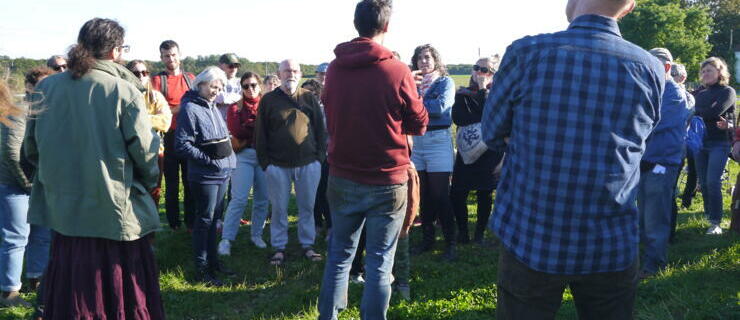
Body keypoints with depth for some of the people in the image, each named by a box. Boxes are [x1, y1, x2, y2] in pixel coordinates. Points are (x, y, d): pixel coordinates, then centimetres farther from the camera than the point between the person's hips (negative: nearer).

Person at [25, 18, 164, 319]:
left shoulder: (46, 88, 0)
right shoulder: (124, 91, -12)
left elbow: (31, 149, 7)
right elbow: (145, 153, -12)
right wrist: (148, 183, 8)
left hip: (63, 209, 4)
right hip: (116, 213, -4)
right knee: (121, 296, 10)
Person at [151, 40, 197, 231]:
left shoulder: (191, 79, 11)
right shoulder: (157, 80, 0)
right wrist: (180, 108, -17)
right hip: (170, 136, -3)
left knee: (190, 181, 8)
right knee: (172, 183, 5)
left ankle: (191, 222, 17)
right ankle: (173, 224, 14)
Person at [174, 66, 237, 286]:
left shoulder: (213, 107, 14)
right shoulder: (190, 109, -12)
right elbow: (182, 145, -18)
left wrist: (229, 160, 10)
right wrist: (208, 160, -18)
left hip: (222, 173, 8)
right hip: (204, 175, -8)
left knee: (214, 218, 16)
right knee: (205, 220, -1)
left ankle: (213, 261, 27)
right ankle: (201, 269, 8)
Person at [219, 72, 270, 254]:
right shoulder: (237, 107, 7)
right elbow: (236, 130, -9)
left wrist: (248, 127, -8)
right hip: (244, 155, -3)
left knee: (262, 199, 6)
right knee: (239, 199, -10)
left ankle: (257, 235, 20)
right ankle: (226, 239, -4)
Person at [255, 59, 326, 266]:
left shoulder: (309, 98, 7)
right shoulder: (268, 100, 3)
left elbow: (320, 129, 9)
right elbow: (260, 134, 3)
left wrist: (320, 156, 2)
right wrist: (265, 162, -3)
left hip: (309, 164, 1)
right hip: (278, 165, -1)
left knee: (307, 207, 9)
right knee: (279, 208, 6)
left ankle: (307, 245, 21)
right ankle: (279, 248, 17)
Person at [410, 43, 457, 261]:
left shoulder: (445, 82, 1)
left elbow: (440, 108, -16)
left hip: (438, 141, -4)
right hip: (417, 142, 4)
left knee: (440, 196, -5)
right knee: (424, 196, 9)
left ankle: (450, 243, 3)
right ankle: (427, 238, 21)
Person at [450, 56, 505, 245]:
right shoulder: (462, 95, 8)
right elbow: (458, 118, -9)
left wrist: (483, 91, -14)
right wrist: (483, 123, -14)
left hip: (489, 153, -2)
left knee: (485, 195, 6)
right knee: (457, 193, -3)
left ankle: (480, 233, 23)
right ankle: (462, 231, 16)